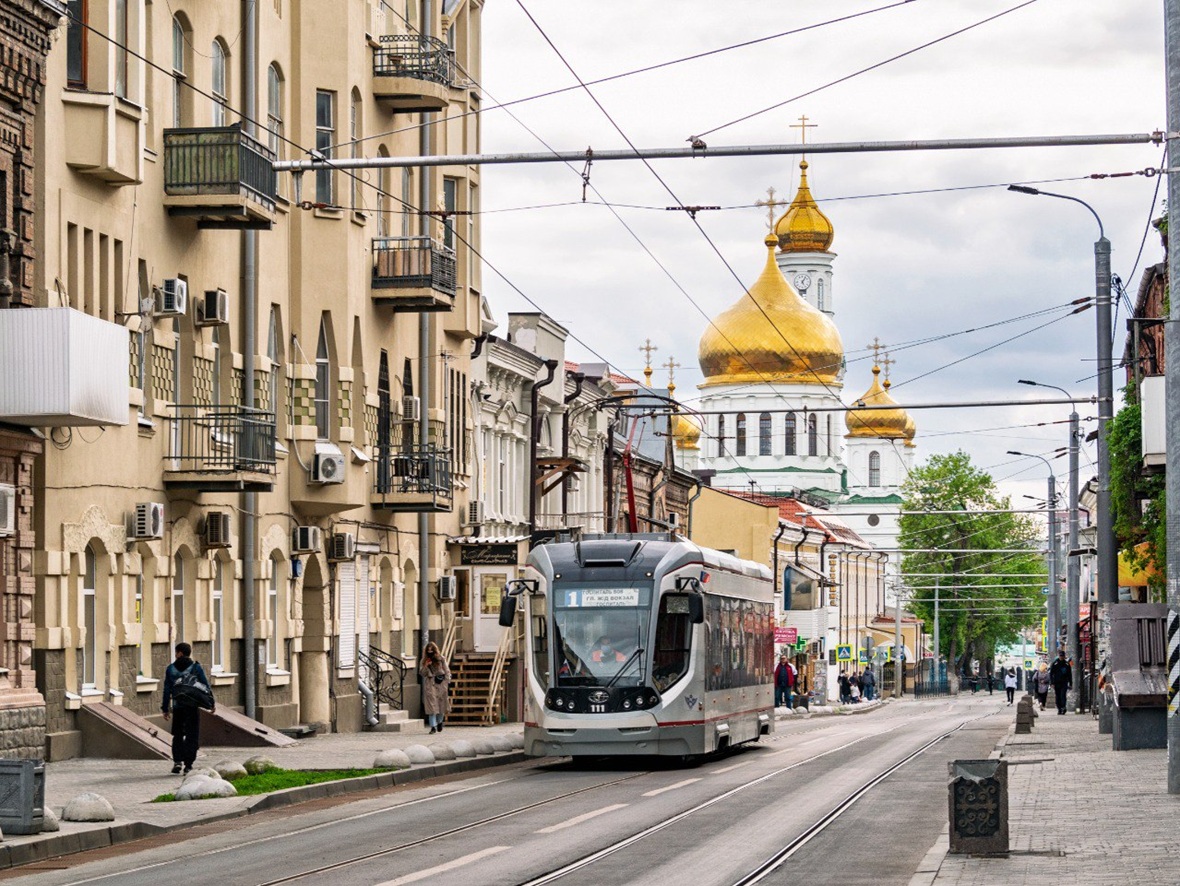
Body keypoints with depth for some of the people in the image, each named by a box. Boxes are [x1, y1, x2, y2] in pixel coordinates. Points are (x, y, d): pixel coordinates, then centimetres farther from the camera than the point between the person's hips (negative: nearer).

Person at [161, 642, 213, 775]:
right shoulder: (196, 668, -1)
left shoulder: (171, 669, 3)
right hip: (193, 707, -1)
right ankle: (188, 764, -1)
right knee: (192, 736, 4)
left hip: (177, 707, 1)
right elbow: (205, 686, -1)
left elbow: (167, 690, 4)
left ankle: (177, 761, -3)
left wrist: (165, 709, 10)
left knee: (178, 735, 13)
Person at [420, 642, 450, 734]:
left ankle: (439, 722, 31)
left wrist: (447, 681, -2)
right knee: (431, 705, -9)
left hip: (440, 683, 0)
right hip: (430, 684, 0)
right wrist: (426, 666, -10)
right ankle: (433, 726, -11)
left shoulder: (441, 659, 6)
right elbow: (421, 673, 7)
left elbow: (447, 671, 8)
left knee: (441, 704, 6)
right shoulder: (424, 661, 9)